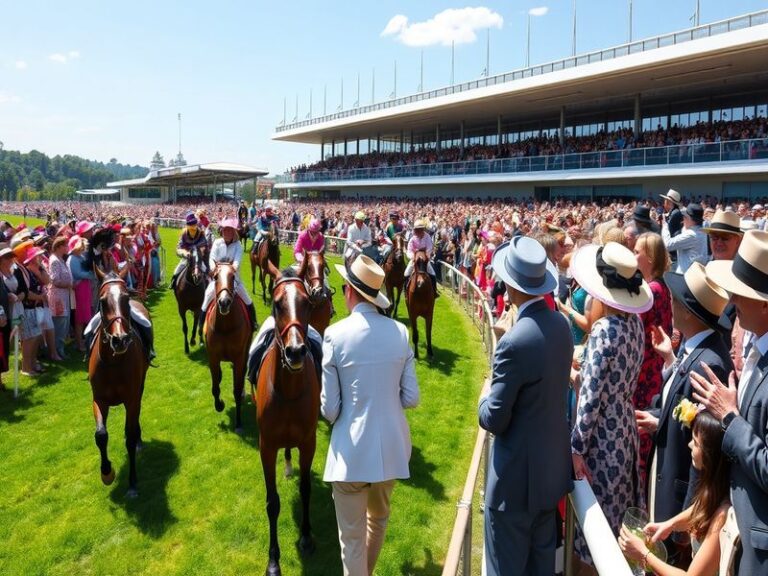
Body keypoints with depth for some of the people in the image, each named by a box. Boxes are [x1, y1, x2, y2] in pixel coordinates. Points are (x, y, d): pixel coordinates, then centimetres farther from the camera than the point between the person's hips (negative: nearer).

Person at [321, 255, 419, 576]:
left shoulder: (335, 335, -16)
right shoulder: (400, 332, -6)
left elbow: (329, 408, -12)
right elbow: (411, 398, -3)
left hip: (352, 451, -5)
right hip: (392, 446, 5)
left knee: (352, 537, 13)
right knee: (378, 520, 30)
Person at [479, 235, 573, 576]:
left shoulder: (514, 343, -28)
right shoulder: (560, 324, -3)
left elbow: (493, 420, -21)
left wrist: (485, 397, -2)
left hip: (517, 475, -8)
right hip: (552, 465, 8)